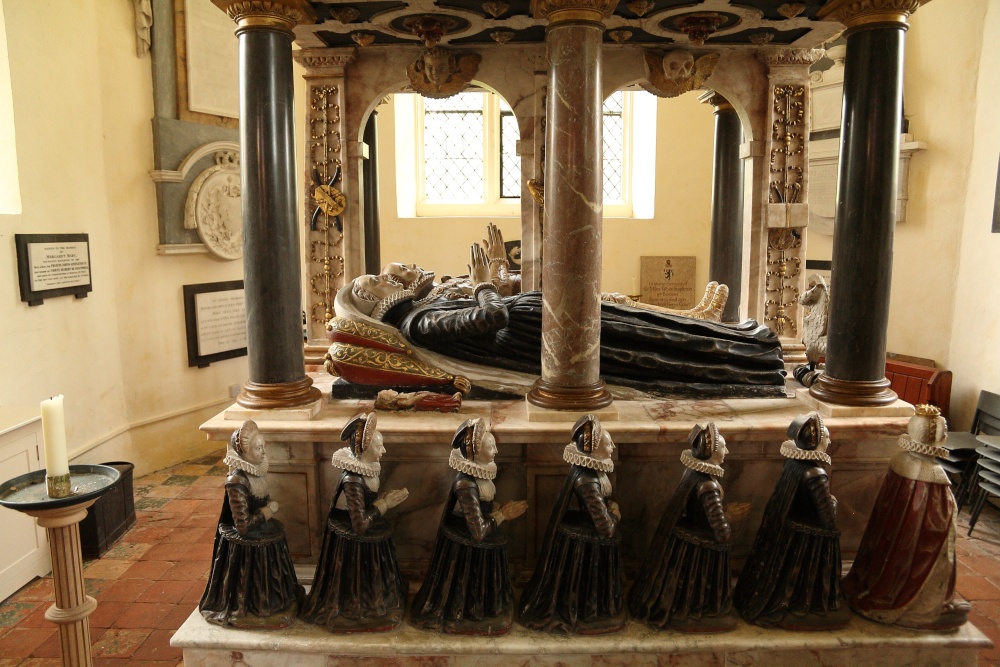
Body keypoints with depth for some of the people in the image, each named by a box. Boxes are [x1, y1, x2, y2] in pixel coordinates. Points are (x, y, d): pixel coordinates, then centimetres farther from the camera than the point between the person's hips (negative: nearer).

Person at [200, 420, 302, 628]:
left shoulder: (255, 472, -3)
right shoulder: (236, 482, -29)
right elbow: (243, 525, -26)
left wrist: (269, 506, -2)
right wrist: (268, 510, -16)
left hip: (263, 540, 8)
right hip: (249, 548, -8)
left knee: (264, 586, 24)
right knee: (253, 589, 12)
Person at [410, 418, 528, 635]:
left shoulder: (478, 475, -3)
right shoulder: (466, 484, -31)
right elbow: (478, 531, -28)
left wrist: (501, 511, -2)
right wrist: (503, 515, -17)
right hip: (466, 552, -8)